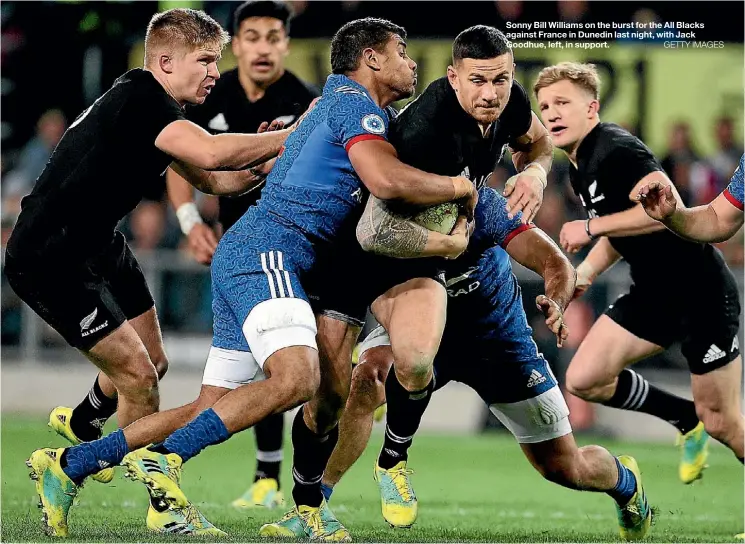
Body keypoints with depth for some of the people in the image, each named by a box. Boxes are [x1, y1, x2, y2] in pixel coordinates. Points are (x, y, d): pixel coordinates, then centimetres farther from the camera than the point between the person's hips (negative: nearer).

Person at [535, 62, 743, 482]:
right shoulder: (581, 168, 11)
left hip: (702, 290, -9)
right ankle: (687, 418, 17)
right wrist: (587, 271, 7)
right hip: (653, 293, 9)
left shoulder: (615, 148, -19)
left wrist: (592, 227, -26)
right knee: (584, 379, -2)